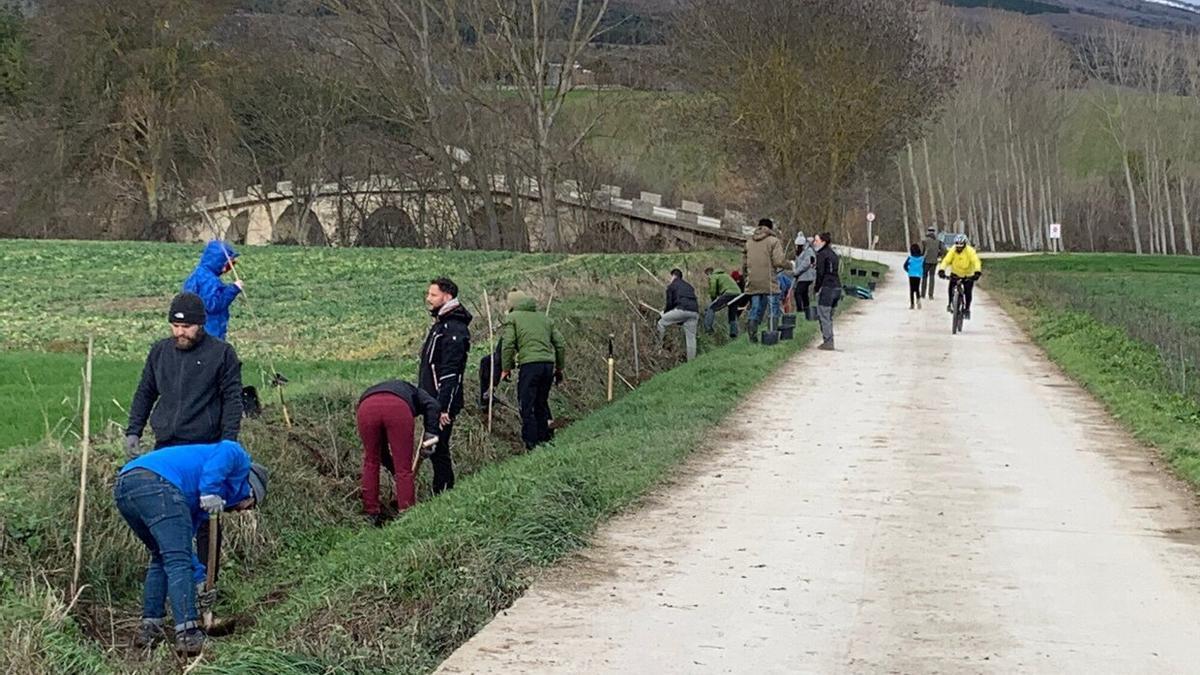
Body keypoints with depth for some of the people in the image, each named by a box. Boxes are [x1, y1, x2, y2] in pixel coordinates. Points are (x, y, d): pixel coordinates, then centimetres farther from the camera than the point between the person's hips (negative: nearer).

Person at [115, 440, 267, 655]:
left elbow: (182, 539, 35)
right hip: (156, 482, -9)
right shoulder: (240, 460, 19)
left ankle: (149, 629, 21)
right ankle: (188, 635, -15)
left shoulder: (199, 500, 38)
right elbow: (225, 451, -6)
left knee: (161, 559, 24)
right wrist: (210, 491, -11)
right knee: (177, 561, -8)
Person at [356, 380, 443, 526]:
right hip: (397, 408, -3)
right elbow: (433, 405, 13)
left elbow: (383, 449, 45)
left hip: (366, 408, 3)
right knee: (404, 468, 7)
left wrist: (393, 471, 52)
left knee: (371, 462, 22)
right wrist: (430, 434, 12)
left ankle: (371, 514, 27)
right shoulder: (412, 392, 39)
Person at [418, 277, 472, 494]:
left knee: (438, 450, -7)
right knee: (434, 449, 13)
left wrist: (443, 407, -25)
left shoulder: (453, 330, -16)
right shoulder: (440, 325, 17)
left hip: (443, 403, -10)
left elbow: (450, 373, -22)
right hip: (432, 401, 10)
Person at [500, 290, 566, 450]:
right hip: (549, 364, 6)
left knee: (527, 407, 0)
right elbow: (560, 344, 19)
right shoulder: (544, 318, 22)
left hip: (529, 365, -6)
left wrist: (506, 368, 3)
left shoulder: (512, 318, 7)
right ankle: (545, 439, 24)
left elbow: (508, 344, -5)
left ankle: (531, 443, -3)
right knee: (542, 404, 19)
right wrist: (559, 368, 26)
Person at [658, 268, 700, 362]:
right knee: (691, 337, 10)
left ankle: (660, 346, 7)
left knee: (661, 323, 13)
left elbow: (669, 303, 7)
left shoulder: (671, 286, 15)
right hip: (695, 311, 6)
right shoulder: (689, 286, 33)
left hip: (682, 309, -5)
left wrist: (664, 313, 29)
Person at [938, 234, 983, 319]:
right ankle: (950, 304, -1)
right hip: (955, 274, 1)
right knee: (951, 287, -21)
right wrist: (941, 270, -42)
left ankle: (967, 309, 10)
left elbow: (976, 261, -34)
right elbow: (946, 260, -25)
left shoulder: (970, 251, -22)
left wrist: (977, 272, -50)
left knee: (968, 292, -10)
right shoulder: (953, 251, -16)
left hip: (968, 275, -1)